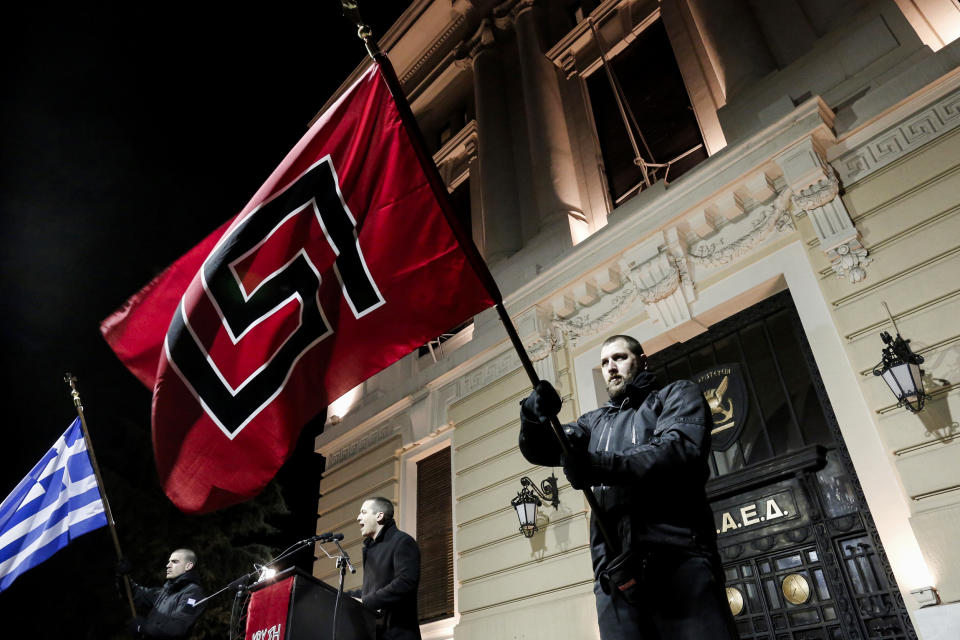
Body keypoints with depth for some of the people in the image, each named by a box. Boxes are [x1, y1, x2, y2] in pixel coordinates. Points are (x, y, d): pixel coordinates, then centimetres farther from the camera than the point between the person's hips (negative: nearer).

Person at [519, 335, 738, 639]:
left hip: (679, 560, -3)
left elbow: (681, 448, -7)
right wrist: (535, 417, -8)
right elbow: (541, 450, 17)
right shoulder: (595, 422, 26)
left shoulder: (678, 394, 13)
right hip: (614, 574, 4)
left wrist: (599, 466, -18)